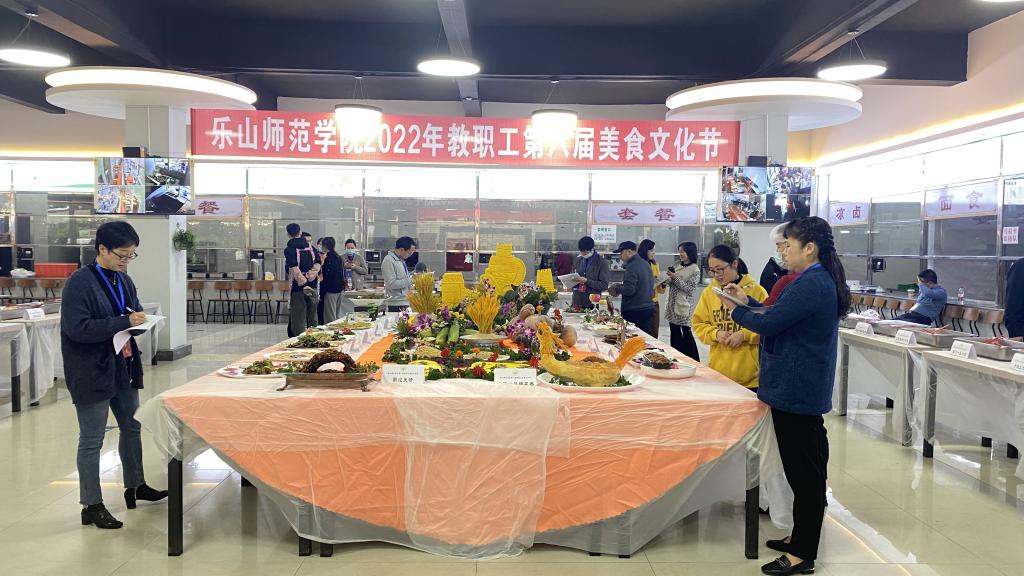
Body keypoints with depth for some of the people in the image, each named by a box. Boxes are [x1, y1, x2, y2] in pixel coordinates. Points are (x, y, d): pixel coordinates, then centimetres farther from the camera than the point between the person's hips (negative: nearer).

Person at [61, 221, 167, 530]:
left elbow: (134, 311, 20)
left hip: (122, 368, 8)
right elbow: (77, 328, -23)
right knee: (91, 440, 3)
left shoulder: (123, 280, 7)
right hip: (92, 373, -8)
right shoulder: (80, 282, -16)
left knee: (132, 427, 19)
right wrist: (125, 322, -25)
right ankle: (92, 506, 15)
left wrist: (141, 319, -4)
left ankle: (135, 486, 37)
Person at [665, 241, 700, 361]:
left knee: (686, 333, -5)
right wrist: (669, 279, -3)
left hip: (683, 306, -7)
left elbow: (689, 288, -14)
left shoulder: (695, 270, -8)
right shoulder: (677, 265, 11)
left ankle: (694, 361, 2)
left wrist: (675, 277, -17)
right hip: (672, 304, 7)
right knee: (674, 333, 12)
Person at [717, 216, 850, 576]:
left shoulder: (811, 285, -20)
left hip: (796, 392, -11)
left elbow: (769, 323, -20)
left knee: (805, 471, -2)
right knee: (805, 468, 18)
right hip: (804, 388, 11)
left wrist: (735, 310, -4)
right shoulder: (821, 281, 14)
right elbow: (782, 316, 19)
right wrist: (747, 302, 15)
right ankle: (802, 537, 31)